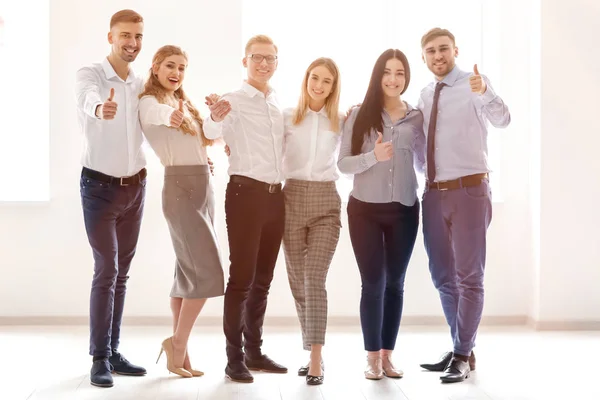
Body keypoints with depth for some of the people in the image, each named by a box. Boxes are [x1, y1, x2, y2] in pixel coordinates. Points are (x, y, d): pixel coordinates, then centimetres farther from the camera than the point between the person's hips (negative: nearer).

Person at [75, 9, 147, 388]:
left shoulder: (142, 85, 6)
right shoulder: (90, 74, -12)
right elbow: (86, 98, -36)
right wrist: (99, 107, -60)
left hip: (135, 185, 5)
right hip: (100, 186, -5)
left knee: (122, 272, 8)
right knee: (106, 270, -9)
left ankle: (113, 352, 16)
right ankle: (100, 359, -2)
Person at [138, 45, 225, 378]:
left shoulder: (186, 104, 18)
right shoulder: (149, 102, -7)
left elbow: (208, 138, 14)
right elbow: (155, 115, -25)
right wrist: (169, 115, -40)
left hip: (204, 187, 9)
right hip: (181, 189, -9)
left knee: (189, 274, 8)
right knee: (208, 273, -12)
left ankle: (178, 352, 14)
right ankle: (179, 344, 1)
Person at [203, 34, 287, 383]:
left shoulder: (280, 104, 14)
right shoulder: (234, 100, -6)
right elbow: (212, 132, -22)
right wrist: (215, 116, -46)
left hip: (276, 194, 6)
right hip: (246, 192, -6)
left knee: (263, 278, 12)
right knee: (242, 277, -4)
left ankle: (255, 351, 22)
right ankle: (235, 358, 1)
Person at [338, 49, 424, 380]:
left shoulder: (416, 117, 5)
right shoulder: (359, 115, -2)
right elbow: (343, 163, -7)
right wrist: (373, 156, -22)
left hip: (404, 210, 2)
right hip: (365, 209, -2)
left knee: (395, 283, 7)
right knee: (373, 283, -1)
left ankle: (387, 355, 17)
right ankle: (372, 357, 10)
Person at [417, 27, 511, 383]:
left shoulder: (475, 84, -7)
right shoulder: (425, 96, 12)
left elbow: (502, 120, -27)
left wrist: (483, 93, -46)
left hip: (469, 191, -7)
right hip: (434, 193, 7)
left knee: (469, 277, -2)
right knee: (443, 277, 13)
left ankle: (463, 356, 7)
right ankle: (462, 349, 27)